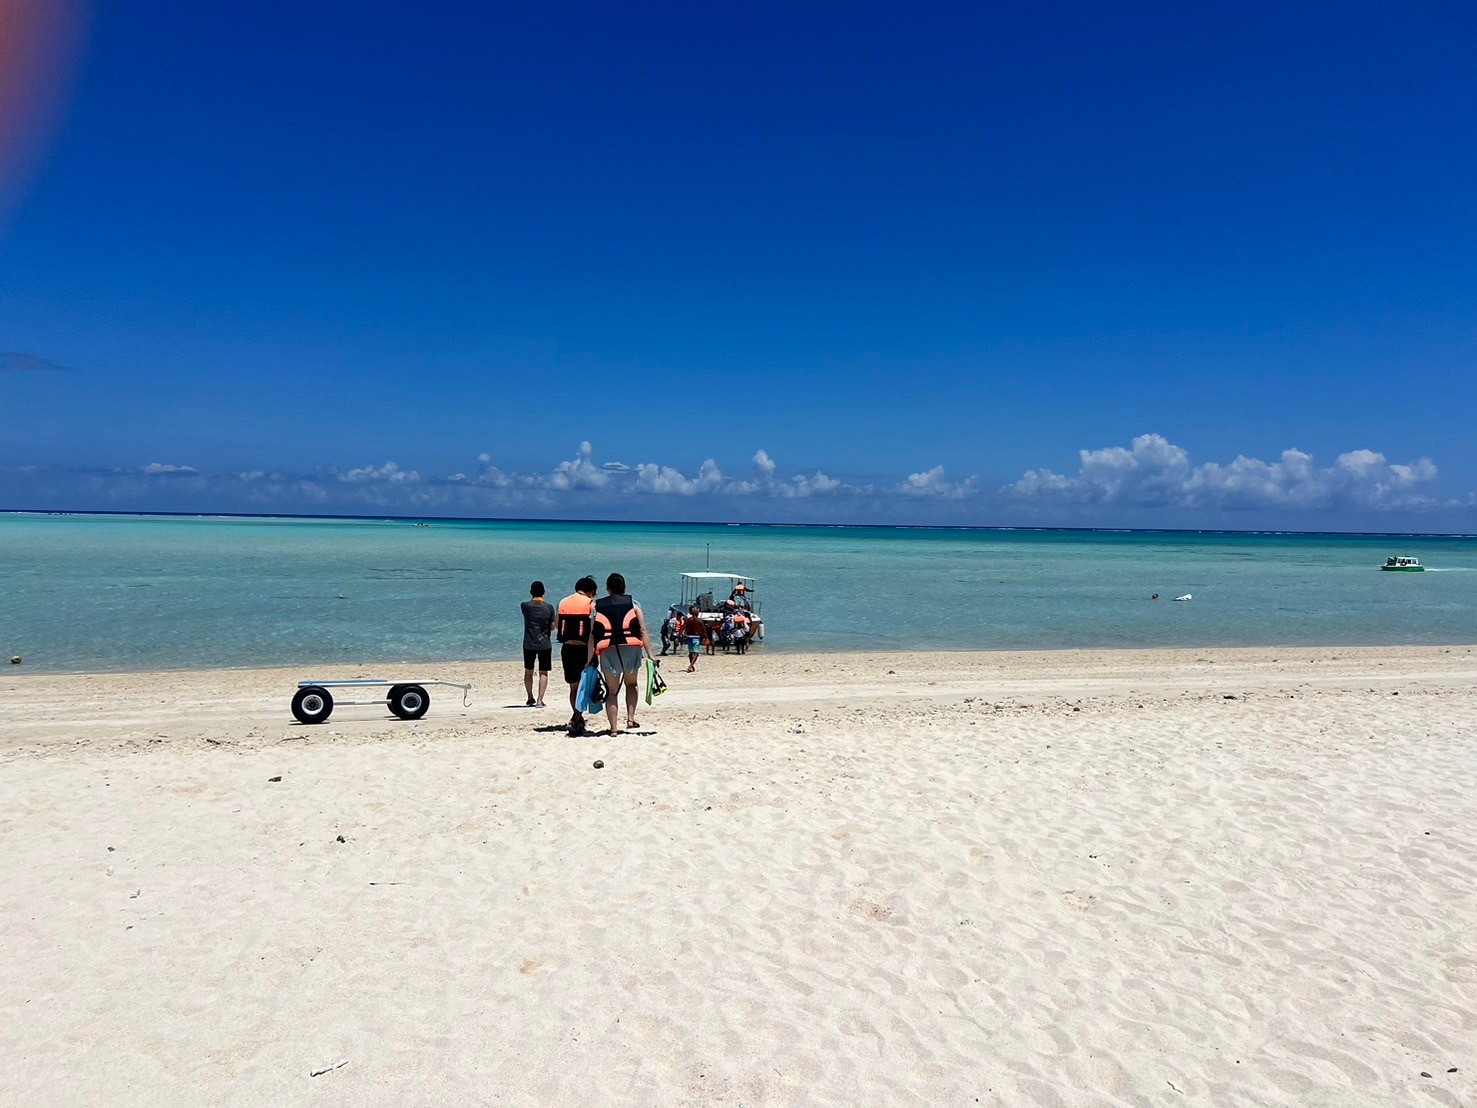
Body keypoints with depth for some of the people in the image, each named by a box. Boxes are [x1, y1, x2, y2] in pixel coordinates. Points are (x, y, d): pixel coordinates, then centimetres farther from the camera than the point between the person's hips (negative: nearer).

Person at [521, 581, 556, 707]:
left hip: (529, 644, 1)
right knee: (543, 673, 3)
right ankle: (540, 700, -7)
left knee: (528, 672, 17)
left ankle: (530, 698, 27)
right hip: (544, 644, -1)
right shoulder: (548, 607, -5)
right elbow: (553, 627, 0)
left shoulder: (525, 606, -6)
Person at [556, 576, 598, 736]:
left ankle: (578, 719, 24)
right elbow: (594, 629, -8)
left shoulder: (563, 603, 10)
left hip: (567, 648, 4)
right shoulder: (590, 603, -3)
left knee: (574, 686, 15)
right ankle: (576, 718, -12)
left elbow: (558, 625, 8)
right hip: (583, 648, -4)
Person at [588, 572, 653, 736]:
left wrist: (589, 660, 7)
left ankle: (613, 728, 4)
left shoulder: (597, 606, 12)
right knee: (631, 684, 23)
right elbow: (643, 632, 2)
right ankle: (630, 718, 8)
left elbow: (592, 635, 6)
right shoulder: (633, 604, 10)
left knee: (612, 691, 11)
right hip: (631, 648, 0)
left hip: (608, 650, 0)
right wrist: (650, 656, 0)